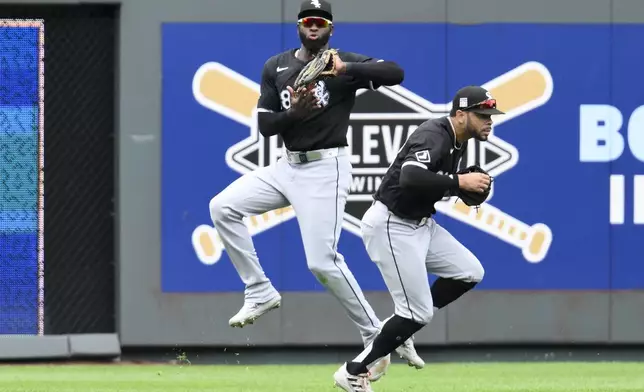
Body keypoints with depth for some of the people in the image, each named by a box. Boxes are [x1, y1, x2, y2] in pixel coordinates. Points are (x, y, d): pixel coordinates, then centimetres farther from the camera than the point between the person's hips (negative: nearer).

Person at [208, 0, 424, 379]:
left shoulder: (345, 63, -5)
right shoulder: (275, 67, 9)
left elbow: (396, 73, -20)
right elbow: (264, 125, 4)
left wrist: (346, 69, -32)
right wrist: (294, 112, -17)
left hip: (326, 169, -6)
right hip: (287, 166, 6)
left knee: (322, 261, -14)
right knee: (223, 207, -6)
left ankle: (376, 337, -4)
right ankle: (260, 292, 4)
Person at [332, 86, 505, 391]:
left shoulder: (458, 142, 7)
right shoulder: (433, 136, -23)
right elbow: (410, 178, -39)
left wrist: (468, 187, 2)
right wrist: (459, 182, -32)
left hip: (420, 224, 10)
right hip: (391, 226, -10)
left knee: (470, 273, 6)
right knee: (419, 312, -9)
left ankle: (402, 329, 14)